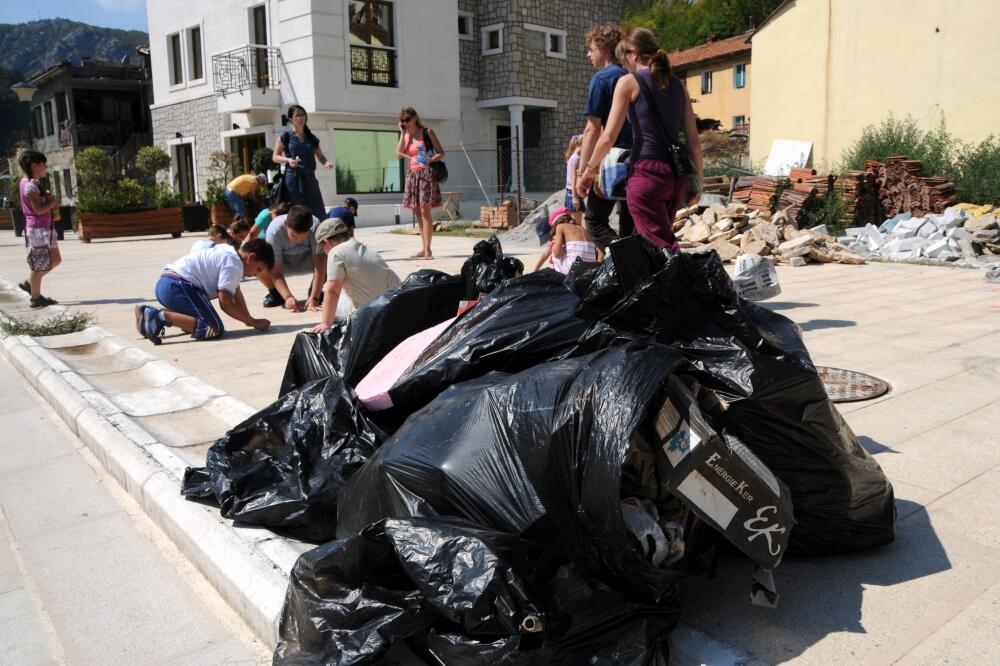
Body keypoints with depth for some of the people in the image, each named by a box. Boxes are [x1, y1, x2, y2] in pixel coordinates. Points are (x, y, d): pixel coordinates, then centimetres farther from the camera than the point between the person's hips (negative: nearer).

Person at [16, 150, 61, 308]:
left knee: (55, 260, 17)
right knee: (38, 265, -1)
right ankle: (36, 298, 8)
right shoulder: (30, 186, -16)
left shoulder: (33, 183, 15)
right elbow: (39, 209, -23)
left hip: (45, 228, 10)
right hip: (38, 229, -10)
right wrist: (53, 201, -8)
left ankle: (29, 283, 26)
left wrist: (50, 200, 4)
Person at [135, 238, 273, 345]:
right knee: (215, 328, -19)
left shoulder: (229, 252, 19)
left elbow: (236, 293, 19)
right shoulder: (234, 265, -10)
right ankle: (161, 317, -19)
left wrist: (247, 319, 9)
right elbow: (225, 303, -17)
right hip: (178, 286, -11)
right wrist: (253, 322, -10)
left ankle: (150, 314, 18)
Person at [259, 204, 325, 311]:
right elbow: (276, 272, -32)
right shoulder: (274, 231, -34)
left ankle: (314, 291, -2)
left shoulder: (315, 227, -33)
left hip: (305, 262, 0)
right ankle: (275, 293, -1)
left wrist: (314, 298, -43)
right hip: (282, 264, 0)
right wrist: (288, 297, -47)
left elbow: (320, 263, -35)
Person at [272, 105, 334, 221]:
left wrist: (326, 162, -8)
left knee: (318, 214, -3)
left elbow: (320, 156, 15)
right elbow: (275, 157, 2)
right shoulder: (286, 136, 2)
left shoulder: (312, 137, 14)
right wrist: (288, 160, -17)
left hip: (310, 179, 4)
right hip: (293, 178, -4)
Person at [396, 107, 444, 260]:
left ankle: (427, 249, -13)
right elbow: (399, 154, -2)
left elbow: (441, 153, -1)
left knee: (425, 211, -12)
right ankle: (424, 248, 11)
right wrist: (403, 134, -3)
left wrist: (430, 160, -20)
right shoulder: (405, 136, 13)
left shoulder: (427, 132, 0)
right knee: (418, 212, 6)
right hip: (412, 174, 6)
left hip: (426, 174, -6)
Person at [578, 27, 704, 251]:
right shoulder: (678, 85, 15)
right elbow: (693, 141, 13)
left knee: (661, 247, -7)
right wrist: (697, 181, 20)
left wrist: (589, 169, 11)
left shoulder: (629, 82, -1)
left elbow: (609, 137, -3)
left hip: (646, 172, -6)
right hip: (676, 175, 7)